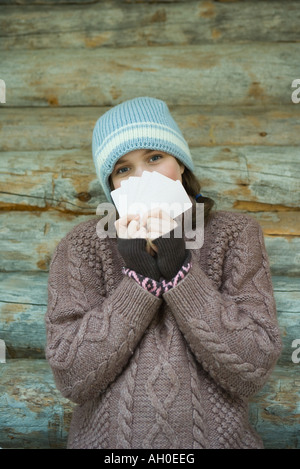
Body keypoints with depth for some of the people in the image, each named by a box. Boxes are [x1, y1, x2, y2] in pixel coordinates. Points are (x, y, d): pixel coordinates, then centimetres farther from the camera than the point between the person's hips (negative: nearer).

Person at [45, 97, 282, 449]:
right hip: (108, 438, 0)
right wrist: (139, 280, -17)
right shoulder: (80, 248, -3)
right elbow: (71, 378, -10)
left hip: (216, 435, 0)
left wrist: (179, 272, -17)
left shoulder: (235, 234, -2)